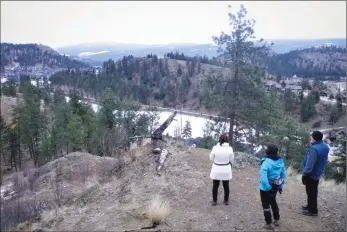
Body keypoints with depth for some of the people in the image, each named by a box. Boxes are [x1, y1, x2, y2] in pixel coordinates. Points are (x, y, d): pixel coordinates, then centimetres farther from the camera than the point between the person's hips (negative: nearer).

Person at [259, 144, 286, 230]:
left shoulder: (266, 162, -27)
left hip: (266, 188, -6)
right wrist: (281, 185, 11)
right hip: (275, 187, 6)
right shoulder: (280, 161, -6)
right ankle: (276, 220, 40)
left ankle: (269, 224, 23)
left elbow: (263, 178, -34)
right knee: (273, 202, 27)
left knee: (266, 205, 12)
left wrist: (268, 188, -24)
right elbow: (283, 174, 3)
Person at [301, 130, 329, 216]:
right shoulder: (325, 147, 0)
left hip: (312, 174, -9)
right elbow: (324, 160, 12)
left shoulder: (314, 149, -31)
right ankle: (310, 206, 38)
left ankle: (312, 210, 20)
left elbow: (309, 164, -29)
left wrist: (304, 175, -19)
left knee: (311, 192, 7)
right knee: (312, 192, 23)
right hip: (318, 173, 9)